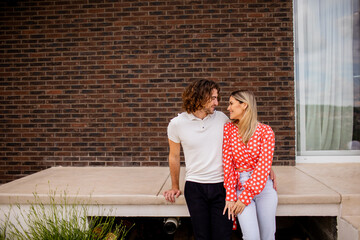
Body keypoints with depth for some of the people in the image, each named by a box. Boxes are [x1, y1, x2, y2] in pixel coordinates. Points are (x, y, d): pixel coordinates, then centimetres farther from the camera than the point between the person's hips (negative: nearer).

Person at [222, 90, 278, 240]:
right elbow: (227, 162, -4)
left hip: (263, 185, 0)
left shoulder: (265, 131, -5)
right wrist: (230, 195, -10)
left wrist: (245, 196, -15)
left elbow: (263, 165, -10)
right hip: (239, 185, 0)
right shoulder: (228, 128, 0)